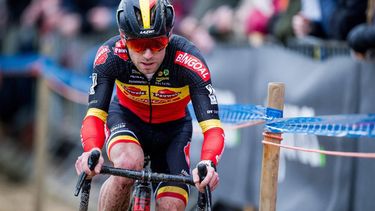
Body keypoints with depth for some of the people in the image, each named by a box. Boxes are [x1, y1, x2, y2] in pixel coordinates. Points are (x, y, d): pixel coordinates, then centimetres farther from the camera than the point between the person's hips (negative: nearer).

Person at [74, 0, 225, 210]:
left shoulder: (189, 61, -33)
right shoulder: (110, 55, -30)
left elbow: (213, 127, -36)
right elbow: (94, 116, -34)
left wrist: (208, 164, -57)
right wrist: (91, 152, -55)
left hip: (173, 129, 1)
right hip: (126, 118, -1)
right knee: (128, 164, -34)